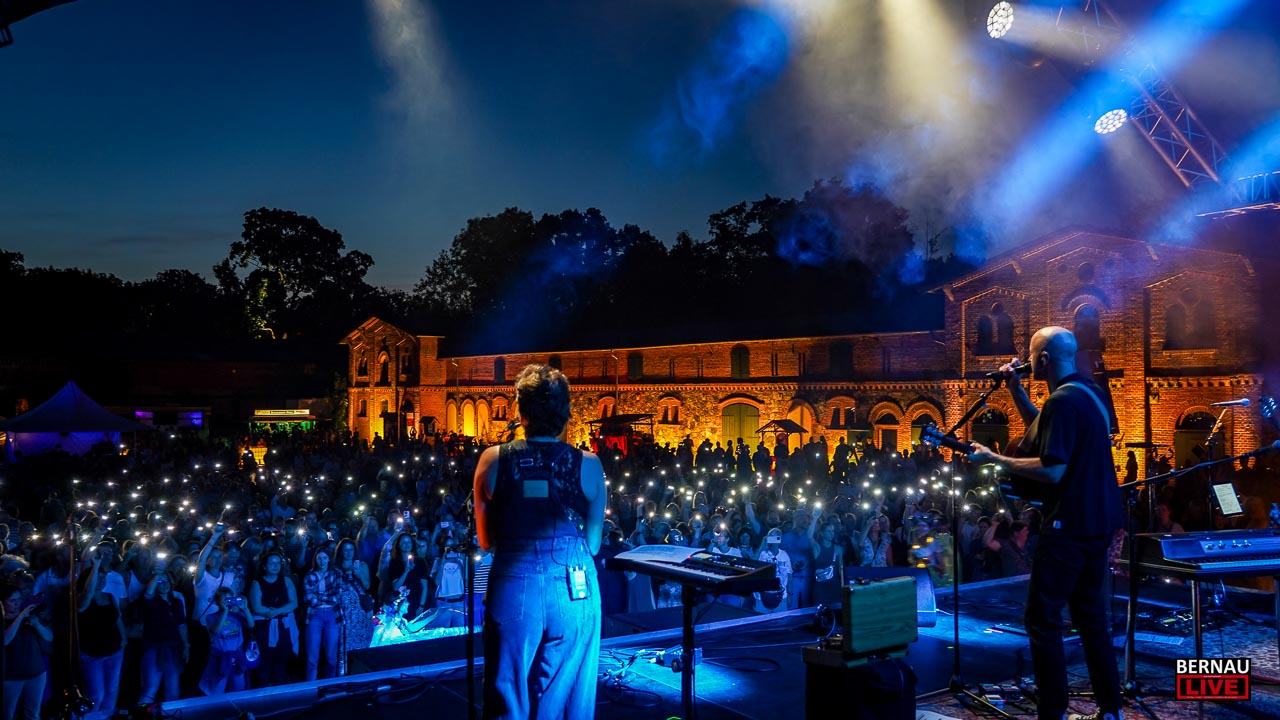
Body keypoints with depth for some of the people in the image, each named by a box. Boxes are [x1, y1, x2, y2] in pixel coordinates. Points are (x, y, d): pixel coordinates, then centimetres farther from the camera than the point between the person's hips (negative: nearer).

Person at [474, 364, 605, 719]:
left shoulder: (493, 460, -3)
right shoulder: (588, 465, -5)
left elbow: (485, 540, 5)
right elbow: (593, 543, 1)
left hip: (512, 587, 0)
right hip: (574, 591, 0)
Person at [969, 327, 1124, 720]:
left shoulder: (1063, 400, -20)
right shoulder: (1088, 390, 11)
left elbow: (1051, 471, -25)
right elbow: (1041, 427, 24)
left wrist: (994, 458, -17)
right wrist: (1015, 388, 14)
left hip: (1070, 524, -10)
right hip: (1099, 520, 10)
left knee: (1043, 619, -4)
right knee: (1091, 615, 17)